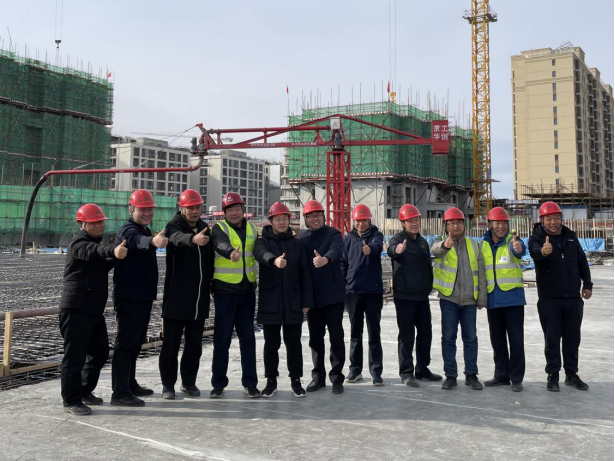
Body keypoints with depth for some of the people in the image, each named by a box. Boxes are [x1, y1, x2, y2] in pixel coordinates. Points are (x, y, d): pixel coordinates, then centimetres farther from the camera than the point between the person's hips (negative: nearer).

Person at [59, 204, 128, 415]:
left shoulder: (96, 242, 17)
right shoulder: (79, 243, -13)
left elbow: (102, 267, 29)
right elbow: (93, 251, -37)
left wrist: (114, 259, 10)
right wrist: (113, 251, -57)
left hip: (94, 310, 9)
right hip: (76, 311, -9)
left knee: (100, 352, 15)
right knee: (75, 356, -4)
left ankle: (84, 391, 30)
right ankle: (71, 400, 7)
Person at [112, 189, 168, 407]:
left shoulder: (144, 230, 14)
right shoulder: (129, 230, -17)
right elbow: (138, 241, -41)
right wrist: (153, 240, -62)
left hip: (143, 297, 10)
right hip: (129, 298, -10)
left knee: (136, 342, 18)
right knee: (126, 343, -7)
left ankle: (130, 384, 30)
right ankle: (120, 393, -1)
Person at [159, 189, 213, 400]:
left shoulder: (205, 228, 11)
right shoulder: (174, 227, -7)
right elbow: (178, 238, -32)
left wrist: (212, 286, 16)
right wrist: (193, 238, -54)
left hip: (200, 299, 5)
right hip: (176, 298, -5)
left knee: (194, 346, 12)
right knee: (171, 345, 4)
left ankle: (189, 382, 24)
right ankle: (168, 384, 17)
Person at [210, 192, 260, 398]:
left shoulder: (252, 228, 11)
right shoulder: (219, 228, -5)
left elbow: (258, 252, 23)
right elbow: (221, 243, -29)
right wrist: (230, 252, -48)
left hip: (247, 290, 4)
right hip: (225, 289, -4)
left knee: (248, 337, 8)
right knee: (222, 338, 2)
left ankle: (250, 383, 16)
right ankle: (219, 383, 15)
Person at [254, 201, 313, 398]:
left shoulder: (296, 243, 8)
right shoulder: (263, 241, 1)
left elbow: (305, 274, 7)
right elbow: (262, 254, -25)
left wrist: (306, 301, 1)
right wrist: (274, 260, -48)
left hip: (293, 303, 2)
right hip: (270, 303, -1)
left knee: (294, 343, 8)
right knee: (271, 344, 7)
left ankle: (296, 380, 21)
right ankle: (271, 380, 21)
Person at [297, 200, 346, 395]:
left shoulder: (333, 234, -4)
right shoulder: (300, 238, 8)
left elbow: (336, 250, -25)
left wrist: (326, 259, -46)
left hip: (333, 294, -3)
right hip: (312, 296, 4)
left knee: (336, 336, 1)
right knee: (315, 338, 11)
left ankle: (337, 377, 12)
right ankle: (318, 376, 23)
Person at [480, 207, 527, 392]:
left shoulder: (512, 241, -6)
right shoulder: (483, 245, 6)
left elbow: (519, 249, -31)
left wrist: (518, 247, -55)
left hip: (513, 298, -4)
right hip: (492, 299, 4)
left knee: (516, 339, 0)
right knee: (497, 340, 13)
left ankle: (516, 378, 10)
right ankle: (502, 375, 25)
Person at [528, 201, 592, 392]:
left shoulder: (571, 237, 6)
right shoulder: (536, 238, -9)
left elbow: (582, 262, 15)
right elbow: (535, 252, -33)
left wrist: (587, 284, 11)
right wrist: (543, 251, -56)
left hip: (573, 297, 4)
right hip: (549, 299, -4)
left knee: (572, 337, 11)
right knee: (552, 338, 2)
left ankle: (572, 374, 23)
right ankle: (553, 375, 14)